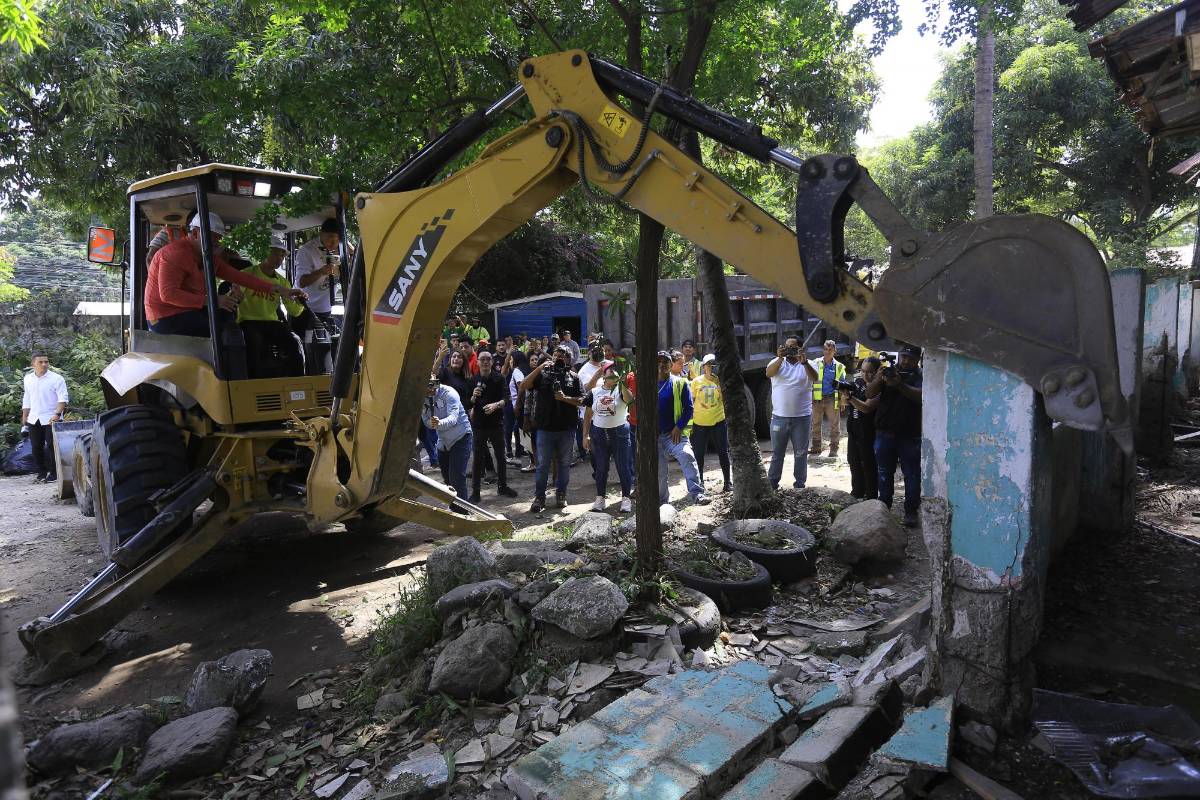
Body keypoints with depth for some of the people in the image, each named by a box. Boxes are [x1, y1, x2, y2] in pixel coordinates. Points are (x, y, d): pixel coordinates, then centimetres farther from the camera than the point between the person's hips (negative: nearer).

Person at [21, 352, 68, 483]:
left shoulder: (56, 378, -5)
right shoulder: (28, 379, 11)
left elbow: (63, 398, -11)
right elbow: (26, 400, 19)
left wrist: (57, 414, -24)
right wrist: (24, 419, 18)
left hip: (51, 419, -5)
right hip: (34, 419, 5)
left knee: (52, 446, -4)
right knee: (36, 447, 8)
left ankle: (54, 473, 4)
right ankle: (41, 473, 19)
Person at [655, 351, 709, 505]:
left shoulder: (680, 383, 1)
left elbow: (689, 408, -2)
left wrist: (679, 427, -12)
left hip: (674, 434, -3)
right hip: (655, 436, 3)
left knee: (687, 457, -28)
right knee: (658, 472, 10)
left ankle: (697, 494, -32)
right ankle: (663, 500, 30)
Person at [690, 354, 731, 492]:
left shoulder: (720, 381, 0)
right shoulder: (696, 382, 0)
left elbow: (725, 400, 5)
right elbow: (691, 402, 5)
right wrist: (690, 420, 3)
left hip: (718, 421, 0)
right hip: (699, 423, 0)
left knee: (723, 453, 5)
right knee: (699, 454, 9)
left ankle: (727, 482, 16)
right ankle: (700, 481, 24)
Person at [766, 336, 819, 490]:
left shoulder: (806, 364, 2)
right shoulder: (778, 362, 3)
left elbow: (815, 377, -18)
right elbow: (769, 373, -17)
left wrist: (804, 362, -34)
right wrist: (780, 358, -33)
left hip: (802, 417, 0)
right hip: (779, 416, 0)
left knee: (801, 453, 9)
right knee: (777, 452, 10)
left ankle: (800, 482, 20)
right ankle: (772, 481, 19)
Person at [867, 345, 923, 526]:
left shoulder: (920, 377, -1)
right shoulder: (888, 372, 5)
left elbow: (920, 395, -20)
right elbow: (870, 394, -5)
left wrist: (900, 385, -36)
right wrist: (878, 380, -25)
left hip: (910, 436, -2)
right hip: (885, 433, 2)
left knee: (912, 474, 2)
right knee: (884, 473, 12)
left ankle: (911, 511, 11)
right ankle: (884, 507, 24)